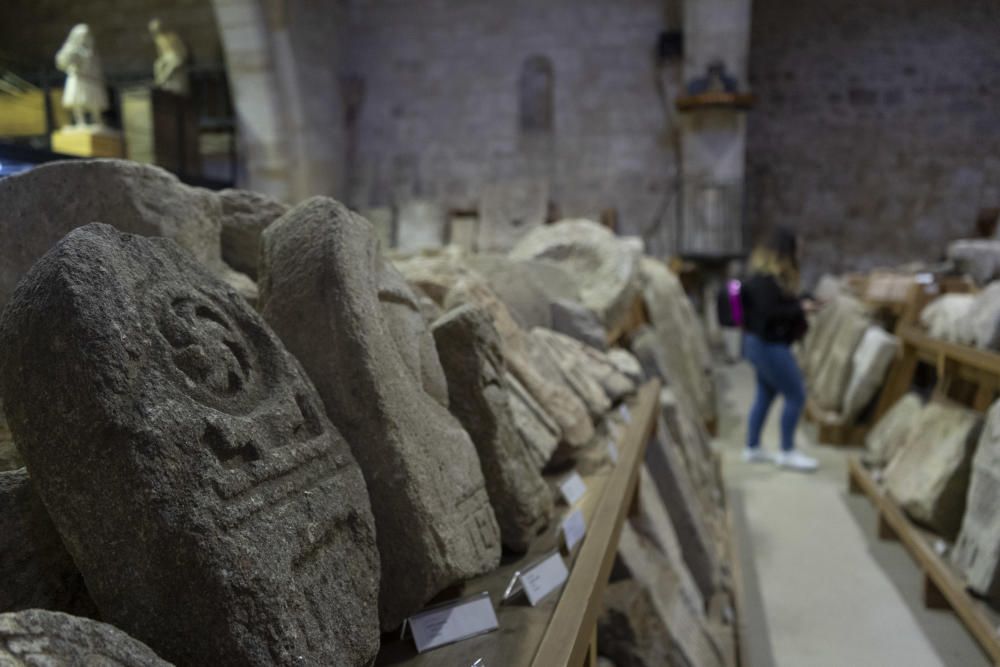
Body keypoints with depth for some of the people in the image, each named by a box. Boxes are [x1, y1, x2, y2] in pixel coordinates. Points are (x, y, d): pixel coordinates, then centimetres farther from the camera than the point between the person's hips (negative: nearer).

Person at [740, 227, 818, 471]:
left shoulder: (767, 275, 9)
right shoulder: (766, 280, -22)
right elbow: (769, 312, -26)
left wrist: (801, 303, 6)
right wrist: (799, 308, -17)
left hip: (763, 343, 11)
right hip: (769, 345, -11)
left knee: (766, 395, 16)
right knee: (796, 396, -3)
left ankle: (753, 448, 25)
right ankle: (787, 452, 8)